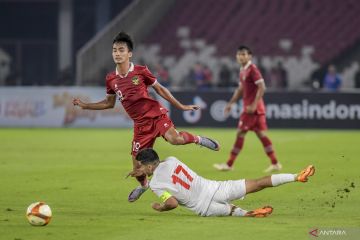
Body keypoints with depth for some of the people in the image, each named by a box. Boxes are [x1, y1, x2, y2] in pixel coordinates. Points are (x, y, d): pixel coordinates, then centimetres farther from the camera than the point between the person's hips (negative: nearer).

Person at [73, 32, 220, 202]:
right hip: (140, 124, 4)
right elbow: (109, 103, 17)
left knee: (174, 139, -34)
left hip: (156, 115, -4)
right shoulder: (111, 79, 2)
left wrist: (181, 106, 7)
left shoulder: (141, 71, -8)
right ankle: (143, 185, 37)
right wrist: (84, 105, 9)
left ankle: (197, 139, -2)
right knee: (137, 165, 3)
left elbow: (160, 89, 4)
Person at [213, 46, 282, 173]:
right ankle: (275, 163, 9)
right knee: (261, 134, 8)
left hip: (253, 108, -9)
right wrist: (231, 103, 23)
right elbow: (240, 89, 26)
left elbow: (262, 87, -20)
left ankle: (229, 164, -1)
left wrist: (254, 104, -24)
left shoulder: (252, 69, -14)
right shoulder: (243, 71, 15)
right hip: (248, 106, 9)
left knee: (240, 133, -5)